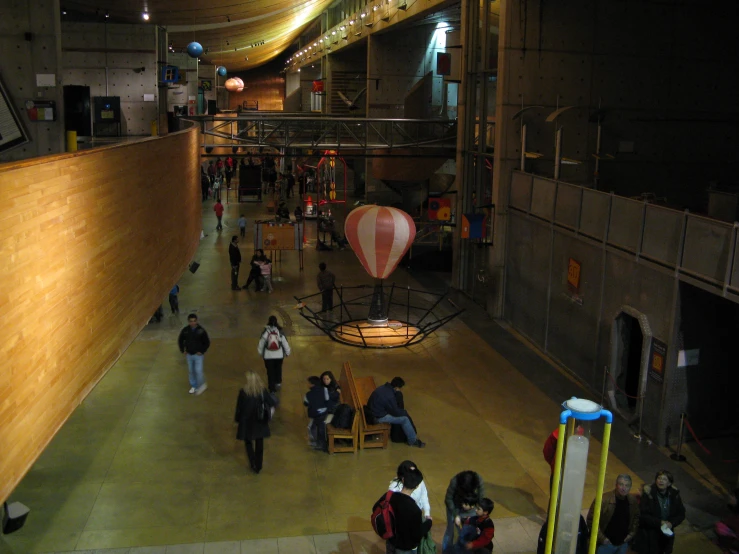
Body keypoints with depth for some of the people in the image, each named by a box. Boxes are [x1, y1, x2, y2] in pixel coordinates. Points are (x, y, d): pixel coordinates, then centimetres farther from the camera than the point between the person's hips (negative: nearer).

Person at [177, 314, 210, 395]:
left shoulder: (201, 331, -15)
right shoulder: (185, 330, -8)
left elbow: (207, 342, -5)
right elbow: (180, 340, 9)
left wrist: (202, 351, -10)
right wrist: (183, 350, 2)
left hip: (198, 355, -4)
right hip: (189, 355, 4)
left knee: (198, 371, -8)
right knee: (191, 371, 15)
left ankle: (202, 385, 15)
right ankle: (194, 386, 33)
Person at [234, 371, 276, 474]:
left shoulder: (243, 392, -21)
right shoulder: (262, 391, -15)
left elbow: (239, 407, -10)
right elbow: (272, 403, -12)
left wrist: (237, 419, 6)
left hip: (247, 422, -2)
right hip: (260, 422, 2)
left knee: (248, 442, 21)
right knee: (259, 444, 18)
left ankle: (253, 465, 15)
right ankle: (258, 467, 28)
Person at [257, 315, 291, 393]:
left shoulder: (265, 332, -15)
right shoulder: (280, 332, -14)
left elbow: (261, 344, -3)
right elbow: (285, 343, -5)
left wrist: (260, 353, 15)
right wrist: (288, 352, 13)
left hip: (268, 356, -1)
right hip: (279, 355, 1)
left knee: (270, 371, 12)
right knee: (278, 368, 29)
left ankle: (272, 388, 16)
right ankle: (278, 382, 36)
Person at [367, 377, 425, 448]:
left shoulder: (384, 388, 1)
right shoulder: (389, 396, -27)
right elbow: (396, 412, -16)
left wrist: (402, 411, 15)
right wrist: (404, 412, 3)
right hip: (379, 417, -9)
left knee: (402, 414, 18)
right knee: (404, 419, -5)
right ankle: (413, 441, 10)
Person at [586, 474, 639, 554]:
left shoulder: (633, 501, 1)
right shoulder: (603, 499, -17)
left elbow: (636, 518, 17)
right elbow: (591, 519, -15)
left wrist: (632, 533, 6)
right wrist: (601, 538, -15)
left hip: (623, 544, 5)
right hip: (606, 543, -4)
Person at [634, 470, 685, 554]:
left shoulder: (674, 494, -2)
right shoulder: (648, 494, -15)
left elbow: (681, 514, 4)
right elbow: (643, 515, -16)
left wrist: (671, 523, -13)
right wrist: (659, 522, -23)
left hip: (666, 535, 4)